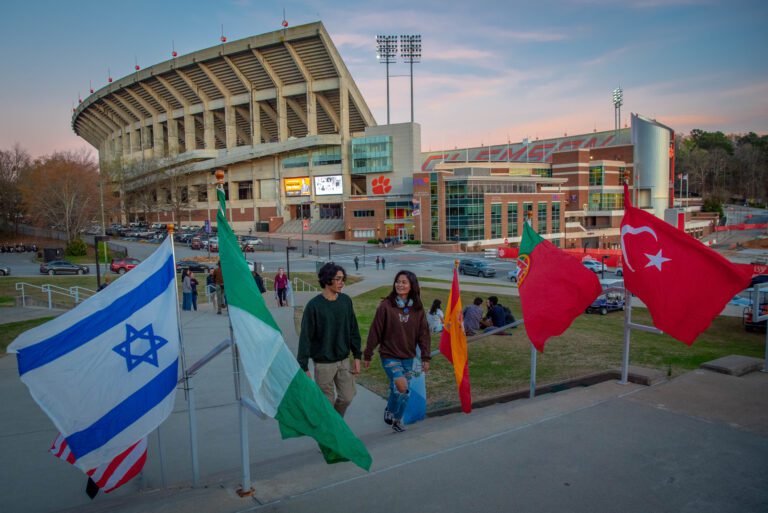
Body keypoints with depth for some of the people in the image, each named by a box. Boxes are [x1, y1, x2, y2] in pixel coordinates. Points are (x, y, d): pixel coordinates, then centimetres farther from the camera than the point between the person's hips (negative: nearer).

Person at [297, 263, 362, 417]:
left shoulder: (346, 301, -1)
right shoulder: (314, 305, -15)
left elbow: (353, 330, 6)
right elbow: (305, 337, -14)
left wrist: (357, 356, 5)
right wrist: (304, 366, -15)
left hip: (344, 360, 4)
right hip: (323, 363, -4)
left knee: (347, 397, 11)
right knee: (327, 402, 6)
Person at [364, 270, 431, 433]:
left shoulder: (417, 308, -2)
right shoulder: (386, 305, -12)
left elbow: (423, 333, 3)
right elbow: (375, 331, -8)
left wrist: (425, 357, 1)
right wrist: (367, 355, -3)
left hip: (408, 357, 4)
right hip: (389, 355, -4)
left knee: (403, 392, 11)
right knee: (401, 386, -20)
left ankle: (397, 420, 34)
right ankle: (389, 411, 9)